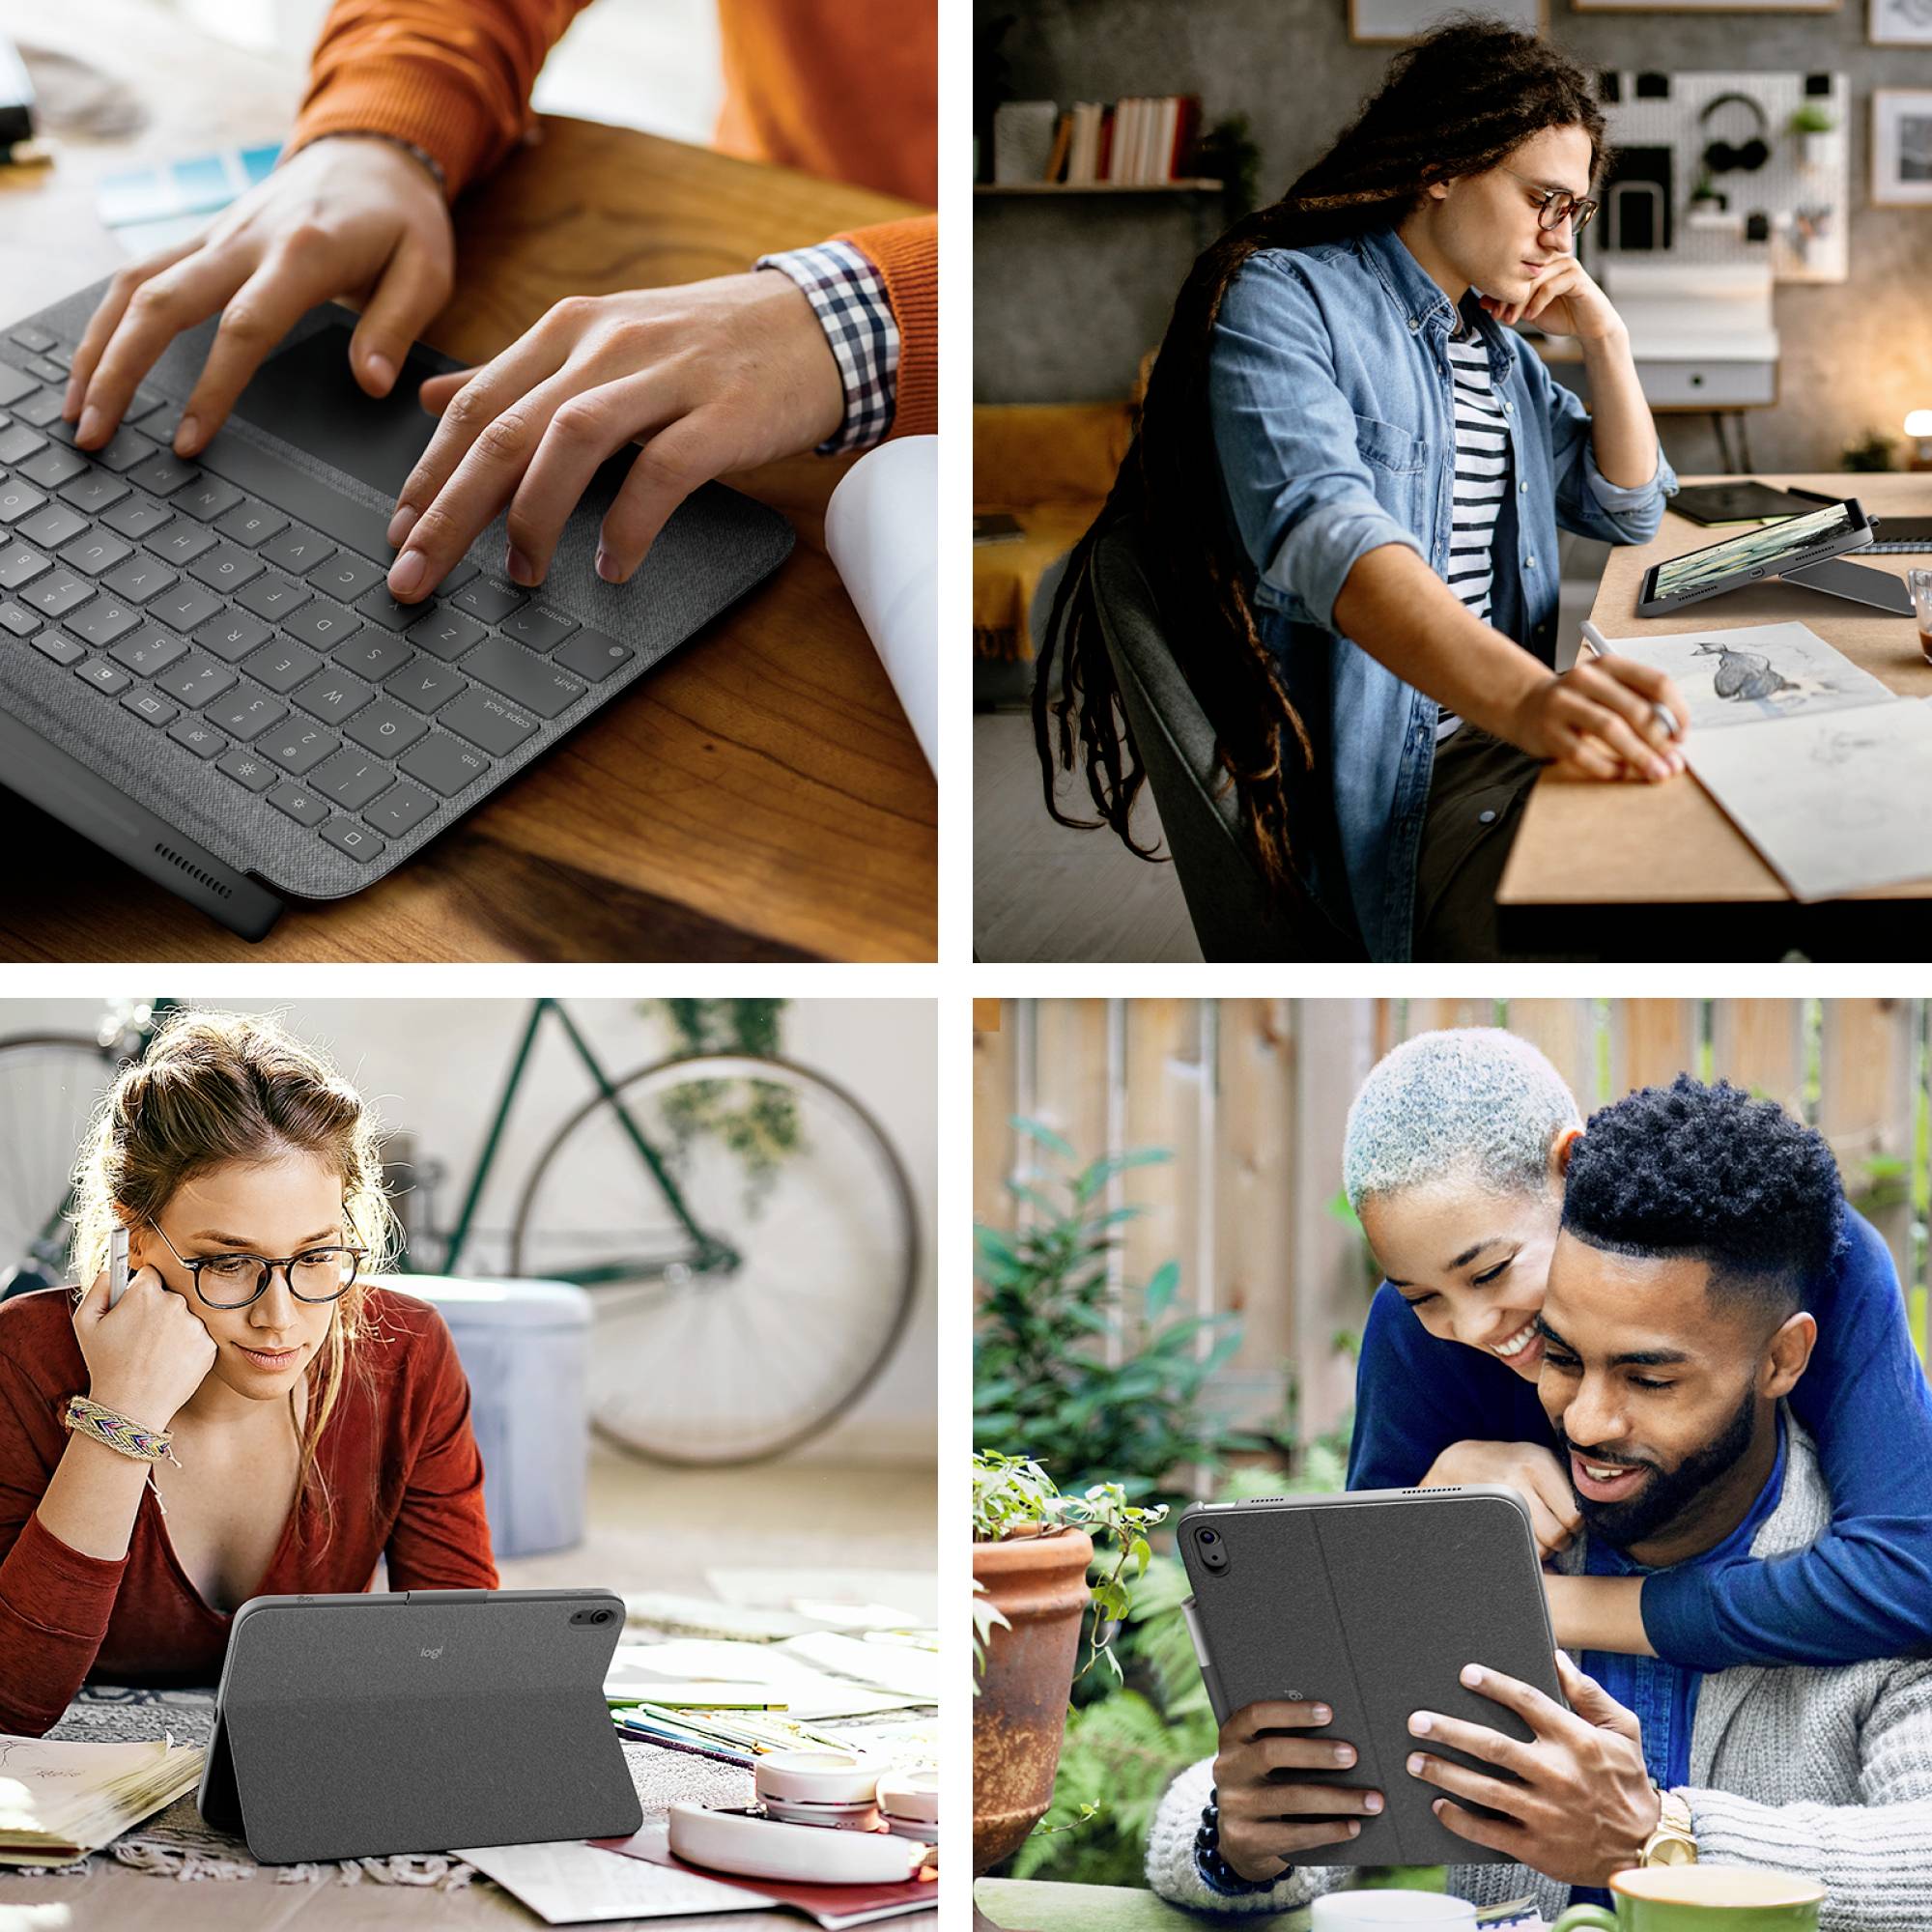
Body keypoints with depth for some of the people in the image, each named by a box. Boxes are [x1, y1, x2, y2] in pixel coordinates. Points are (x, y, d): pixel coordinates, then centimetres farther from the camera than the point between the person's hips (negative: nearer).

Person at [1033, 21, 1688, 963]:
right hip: (1373, 773, -9)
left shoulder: (1496, 342, 19)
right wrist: (1523, 696, -47)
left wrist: (1605, 341, 9)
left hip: (1506, 736, 9)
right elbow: (1321, 529, -29)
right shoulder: (1285, 300, -9)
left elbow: (1628, 511, 28)